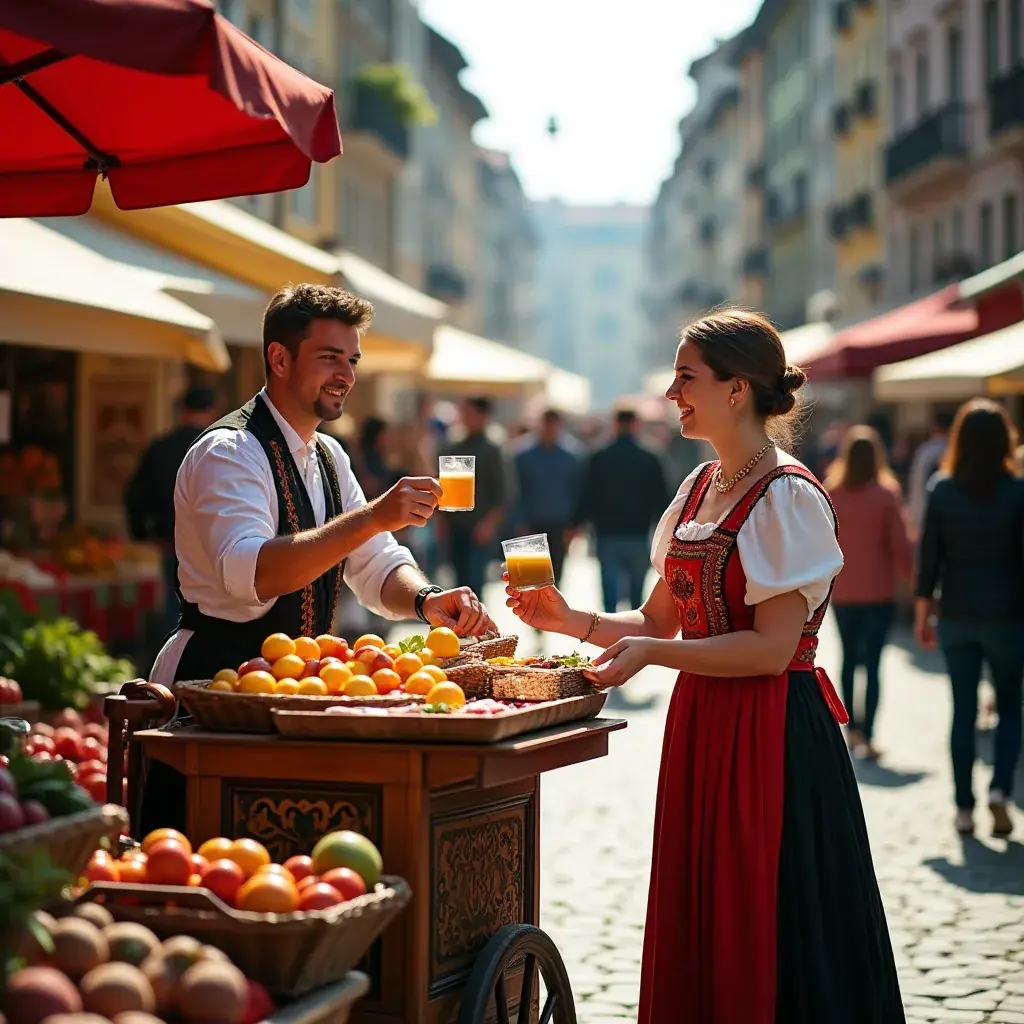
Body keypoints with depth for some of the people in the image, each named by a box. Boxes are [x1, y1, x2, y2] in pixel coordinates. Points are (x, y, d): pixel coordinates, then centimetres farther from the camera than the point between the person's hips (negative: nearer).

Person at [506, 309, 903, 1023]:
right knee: (696, 934, 11)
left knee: (765, 941, -1)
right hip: (702, 726, 8)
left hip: (773, 735, -8)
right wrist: (571, 620, 3)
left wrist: (653, 654, -21)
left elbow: (773, 646, -18)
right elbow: (660, 620, 16)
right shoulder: (700, 488, 13)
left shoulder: (787, 497, -12)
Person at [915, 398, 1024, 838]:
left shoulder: (942, 491, -3)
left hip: (956, 616, 2)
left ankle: (964, 807, 11)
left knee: (963, 711, 10)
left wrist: (922, 614, 7)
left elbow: (929, 555, -1)